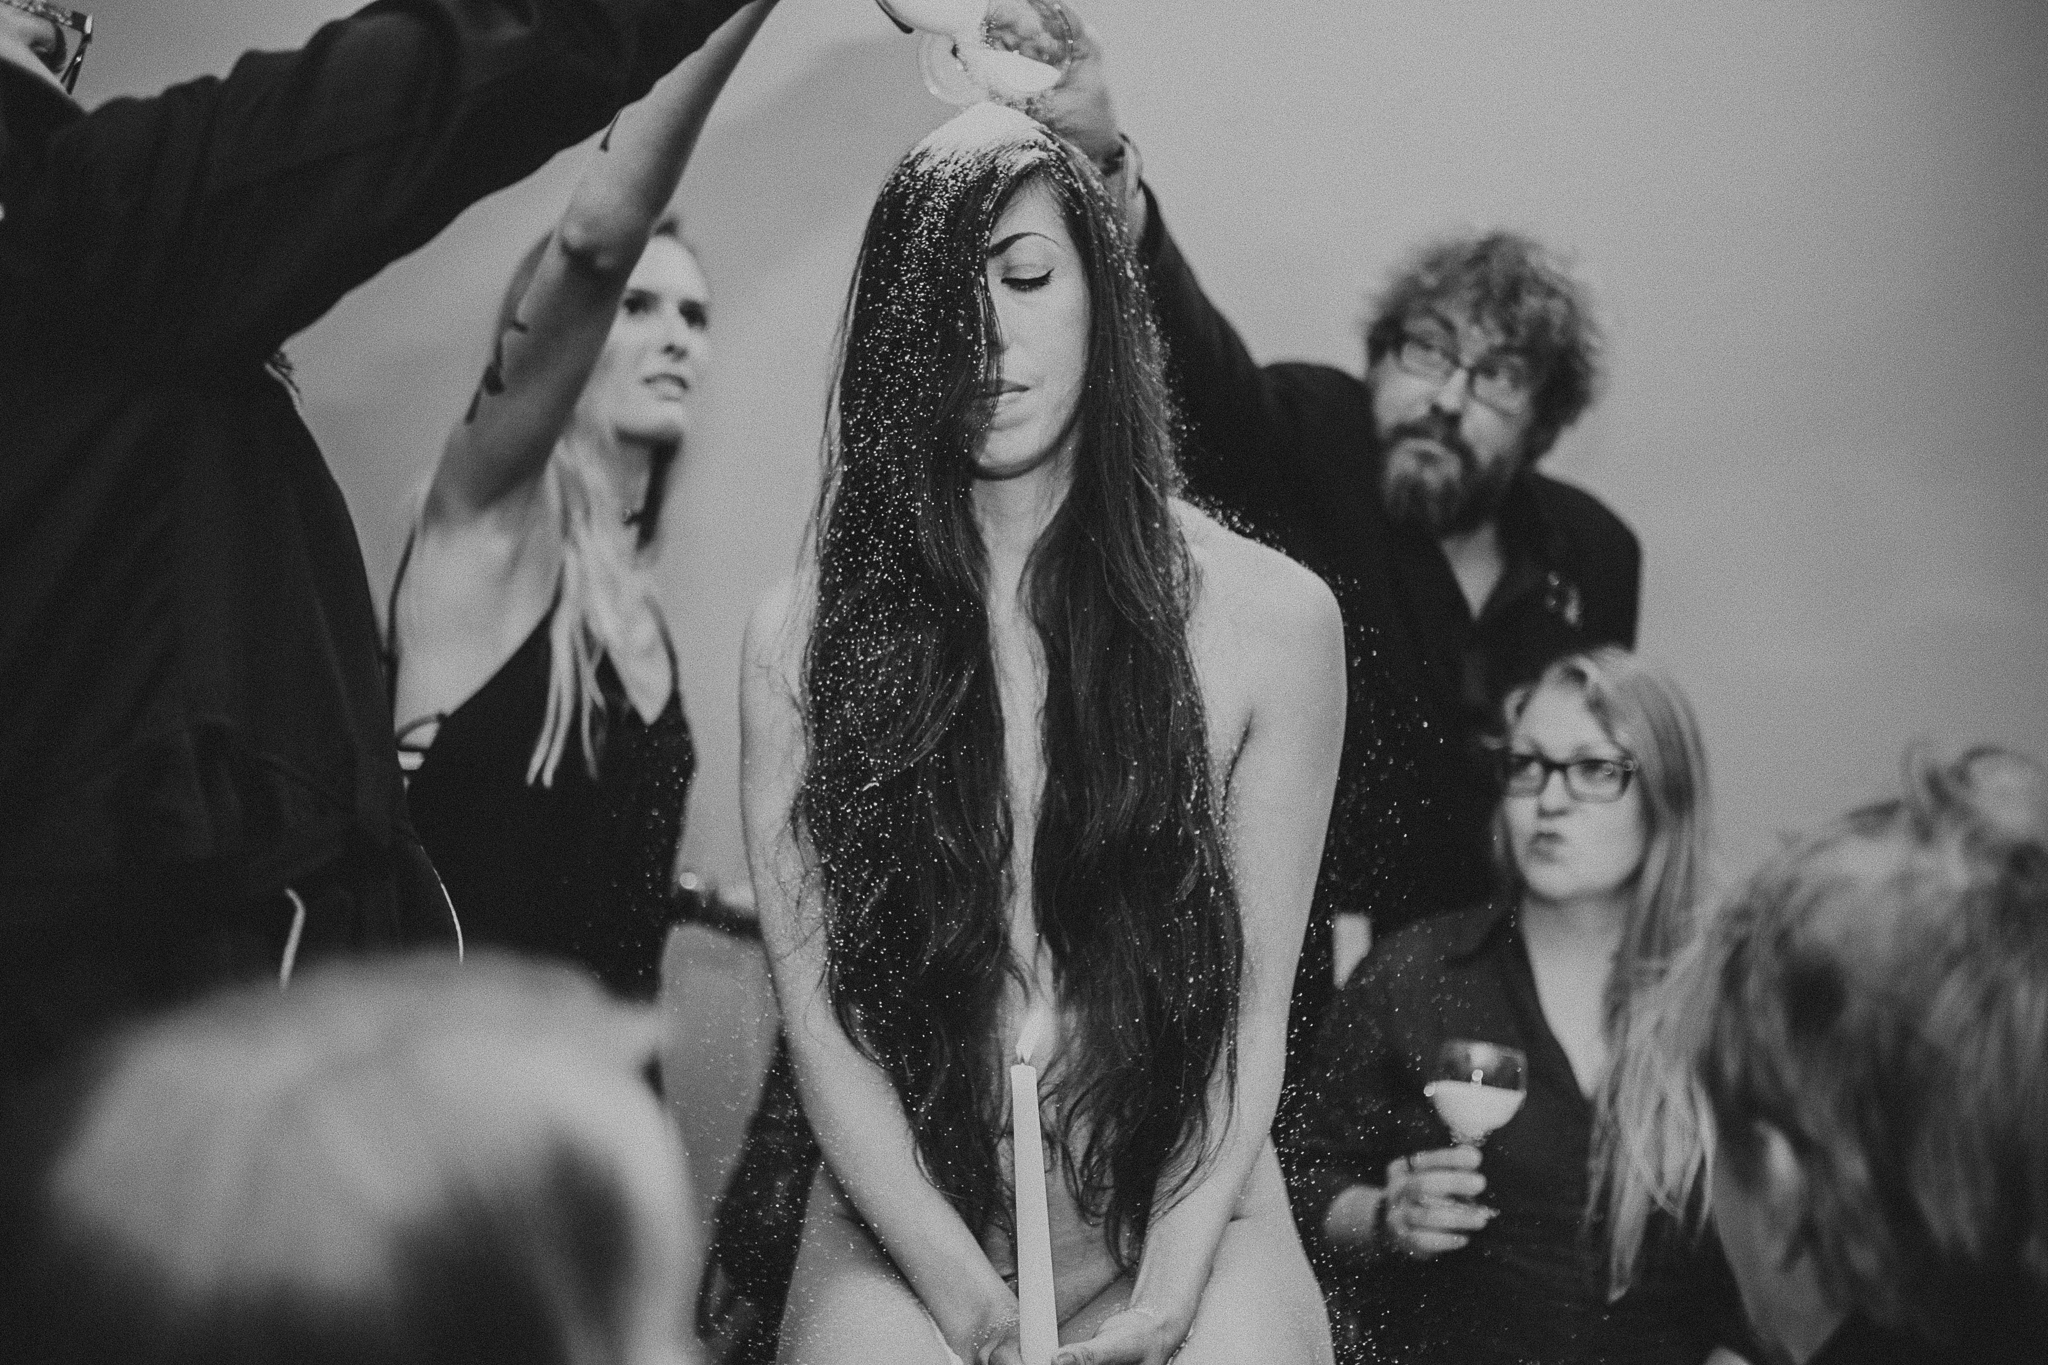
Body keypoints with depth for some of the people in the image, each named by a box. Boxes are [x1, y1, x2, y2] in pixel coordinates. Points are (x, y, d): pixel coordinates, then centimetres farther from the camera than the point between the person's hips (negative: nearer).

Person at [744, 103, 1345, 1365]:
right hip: (903, 1243, 0)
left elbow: (1252, 1010, -1)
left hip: (1189, 1225, 0)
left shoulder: (1271, 618, -2)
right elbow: (819, 1017, -3)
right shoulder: (803, 637, 0)